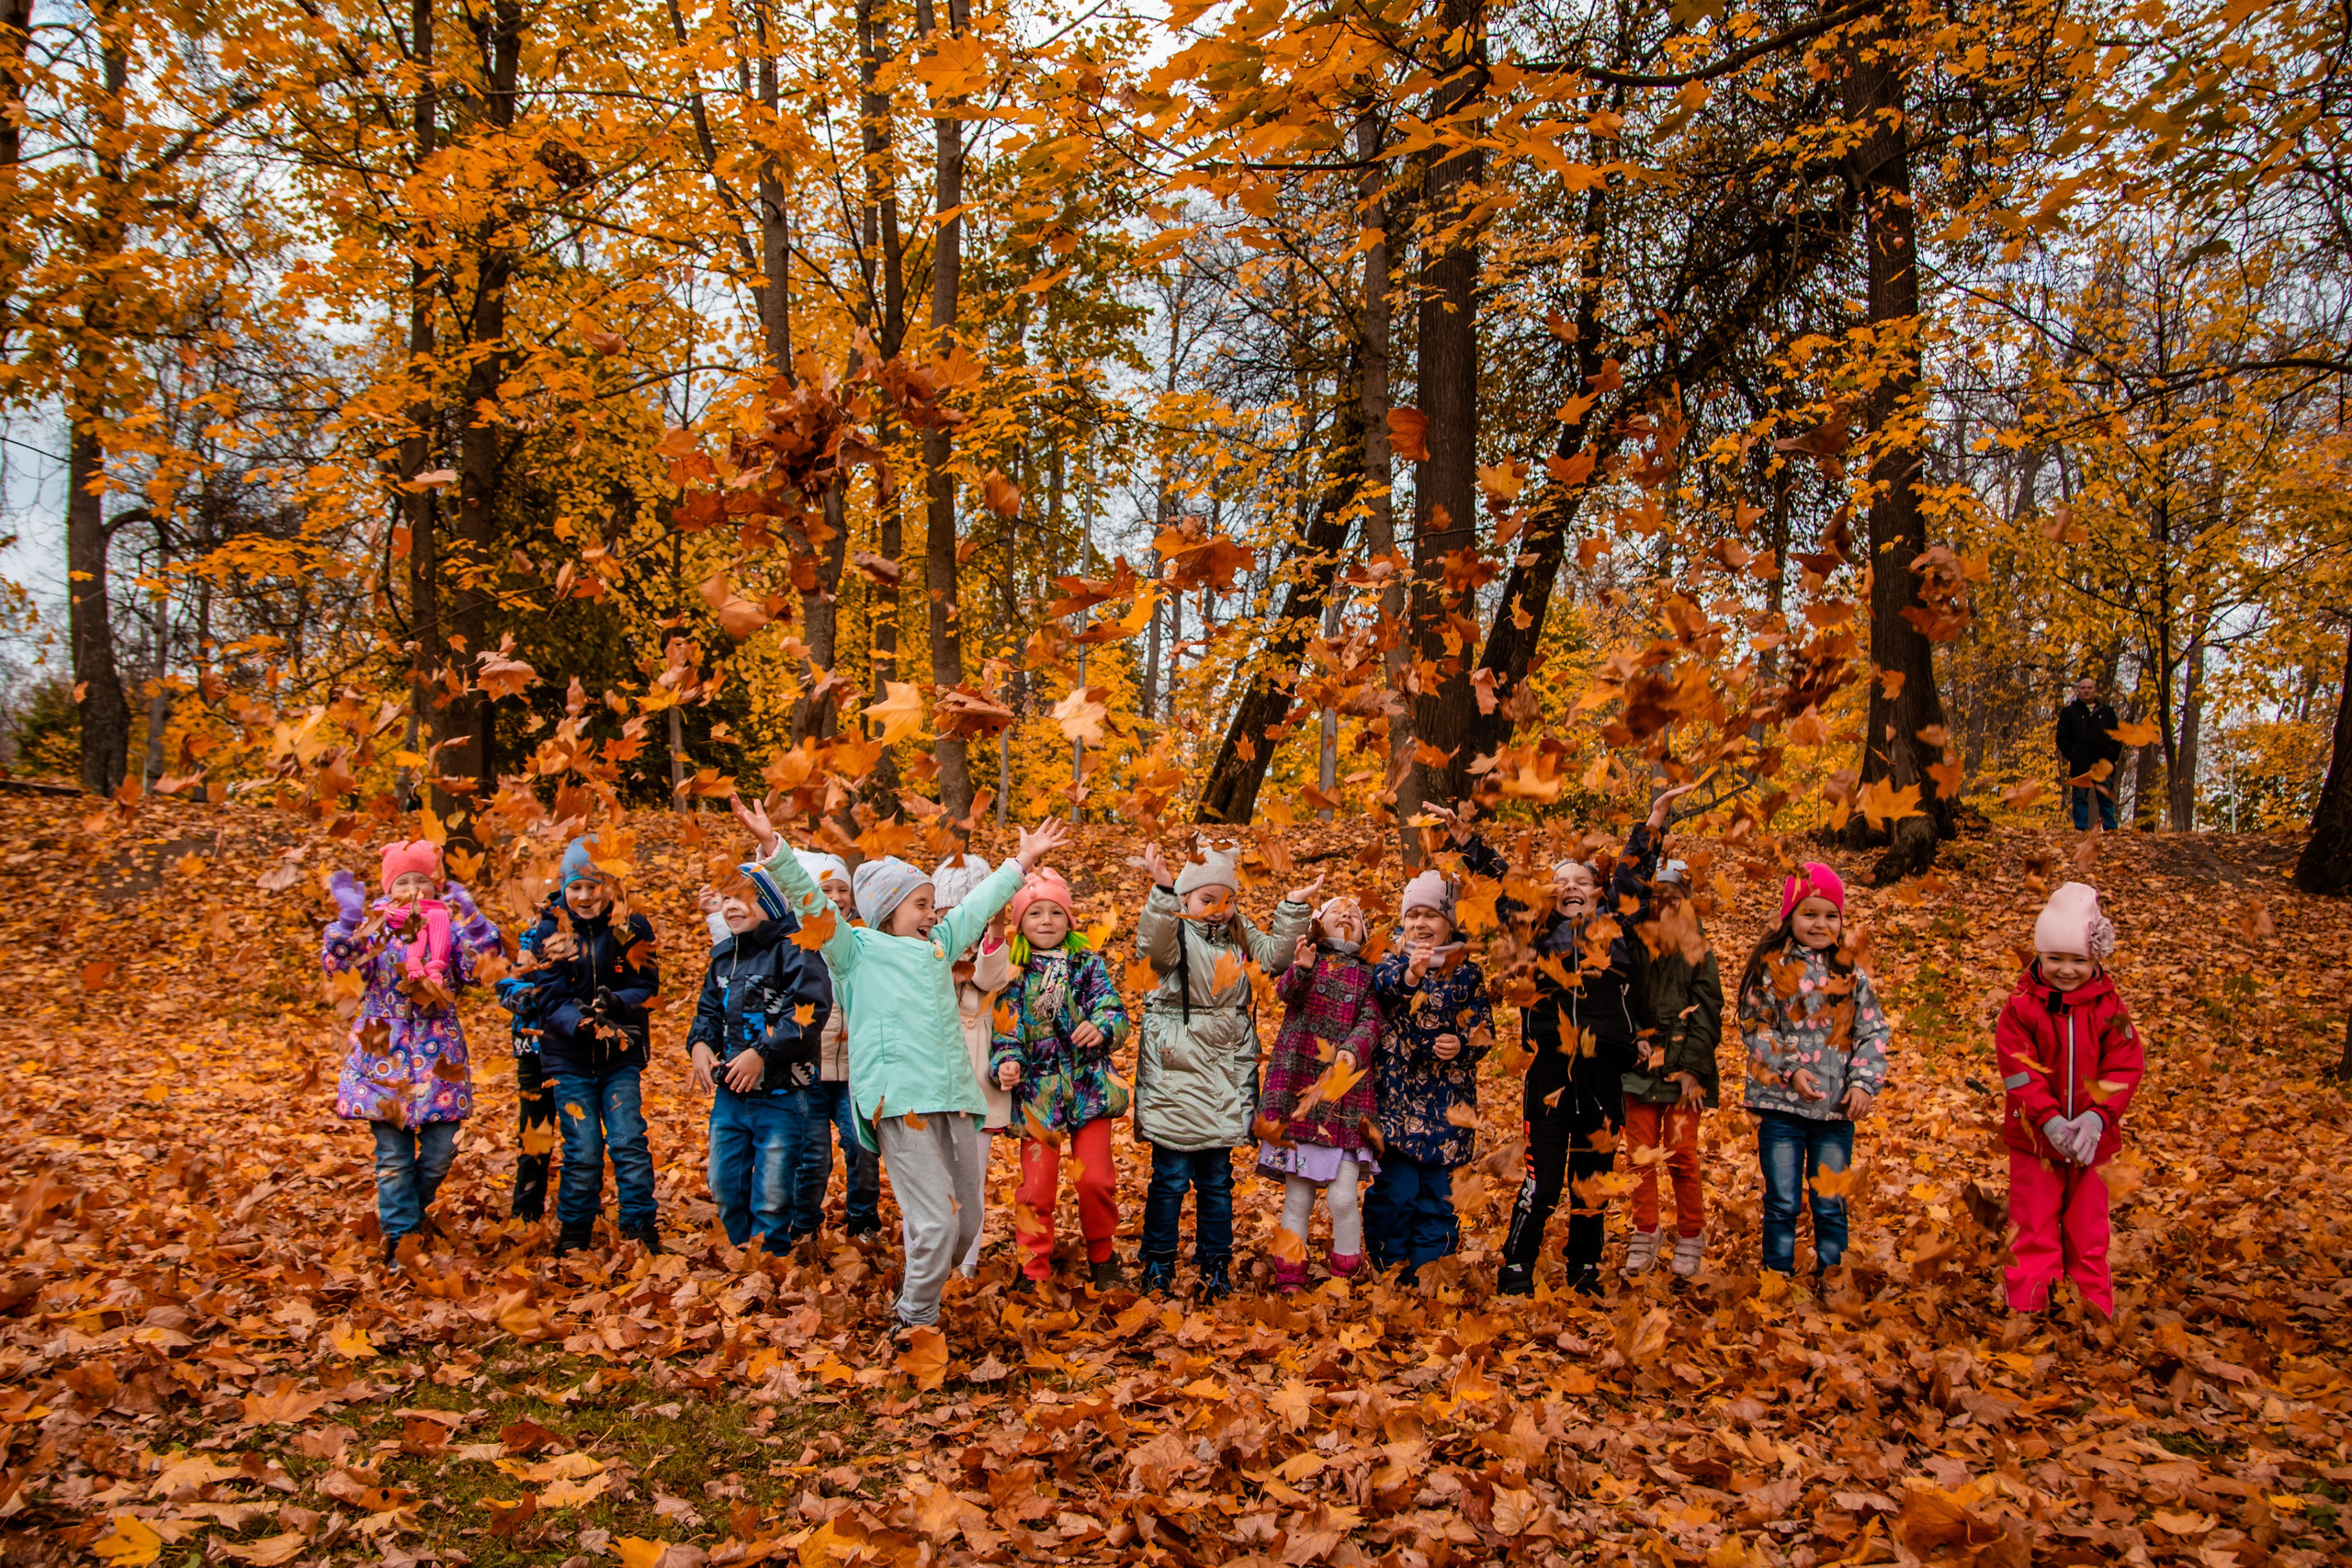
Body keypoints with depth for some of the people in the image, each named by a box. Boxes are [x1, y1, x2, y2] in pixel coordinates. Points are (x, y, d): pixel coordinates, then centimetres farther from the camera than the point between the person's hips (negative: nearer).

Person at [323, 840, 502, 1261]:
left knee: (441, 1148, 3)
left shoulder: (449, 924, 5)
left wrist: (472, 922, -14)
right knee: (393, 1152, 1)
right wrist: (348, 918, -23)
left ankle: (411, 1209, 29)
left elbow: (473, 969, -8)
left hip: (437, 1053, 1)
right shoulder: (373, 925, 2)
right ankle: (399, 1234, 12)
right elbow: (335, 962, -12)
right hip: (384, 1051, -1)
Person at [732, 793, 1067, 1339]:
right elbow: (809, 900, -3)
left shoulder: (938, 946, 24)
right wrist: (773, 847, -14)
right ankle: (916, 1320, 9)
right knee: (934, 1220, -10)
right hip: (901, 1102, -7)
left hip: (955, 1099, 7)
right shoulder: (857, 949, 7)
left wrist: (1022, 860, 39)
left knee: (967, 1219, 8)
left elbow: (978, 904, 34)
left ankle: (921, 1293, 29)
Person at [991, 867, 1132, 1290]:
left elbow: (1114, 1011, -6)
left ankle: (1101, 1256, 24)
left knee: (1095, 1178, 0)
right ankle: (1034, 1268, 16)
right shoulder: (1014, 973, 2)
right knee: (1036, 1185, 1)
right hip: (1037, 1092, 0)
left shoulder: (1088, 964, 2)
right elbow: (1006, 1029, -2)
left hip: (1089, 1087, 0)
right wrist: (1007, 1063, -21)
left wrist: (1101, 1030, -27)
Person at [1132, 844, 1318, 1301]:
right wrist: (1163, 891, -44)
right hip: (1176, 1068, -5)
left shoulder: (1239, 934, 13)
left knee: (1217, 1177, 11)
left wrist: (1294, 908, -3)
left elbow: (1275, 956, 6)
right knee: (1171, 1174, -1)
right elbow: (1153, 943, -29)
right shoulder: (1175, 931, -7)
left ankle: (1215, 1265, 21)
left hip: (1226, 1070, 5)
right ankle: (1158, 1263, 13)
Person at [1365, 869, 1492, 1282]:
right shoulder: (1392, 963, 3)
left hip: (1447, 1100, 1)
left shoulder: (1468, 972, 6)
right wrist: (1409, 974, -44)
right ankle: (1389, 1272, 11)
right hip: (1397, 1095, -1)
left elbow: (1484, 1032, 7)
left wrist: (1462, 1046, -15)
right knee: (1395, 1189, -4)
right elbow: (1382, 984, -22)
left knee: (1437, 1190, 4)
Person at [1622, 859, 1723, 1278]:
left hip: (1682, 1068, -2)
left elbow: (1708, 1010, -1)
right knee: (1640, 1154, 4)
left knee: (1682, 1156, -1)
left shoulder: (1696, 949, 3)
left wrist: (1693, 1067, -9)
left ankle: (1690, 1240, 15)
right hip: (1640, 1067, 2)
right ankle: (1645, 1236, 18)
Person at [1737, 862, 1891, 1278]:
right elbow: (1754, 1026, -3)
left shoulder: (1851, 974, 6)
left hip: (1836, 1106, 2)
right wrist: (1789, 1070, -13)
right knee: (1782, 1203, 4)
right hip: (1780, 1103, -2)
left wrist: (1865, 1083, -6)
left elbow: (1873, 1032, 6)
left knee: (1831, 1205, 8)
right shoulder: (1770, 968, -1)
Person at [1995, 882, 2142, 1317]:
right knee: (2034, 1230, 7)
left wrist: (2096, 1117, -20)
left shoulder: (2109, 1008, -3)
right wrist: (2049, 1120, -23)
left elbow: (2124, 1069, -7)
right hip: (2034, 1138, -2)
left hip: (2091, 1139, 2)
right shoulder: (2022, 1008, -9)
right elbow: (2019, 1070, -13)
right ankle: (2027, 1306, 17)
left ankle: (2096, 1308, 28)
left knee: (2089, 1230, 14)